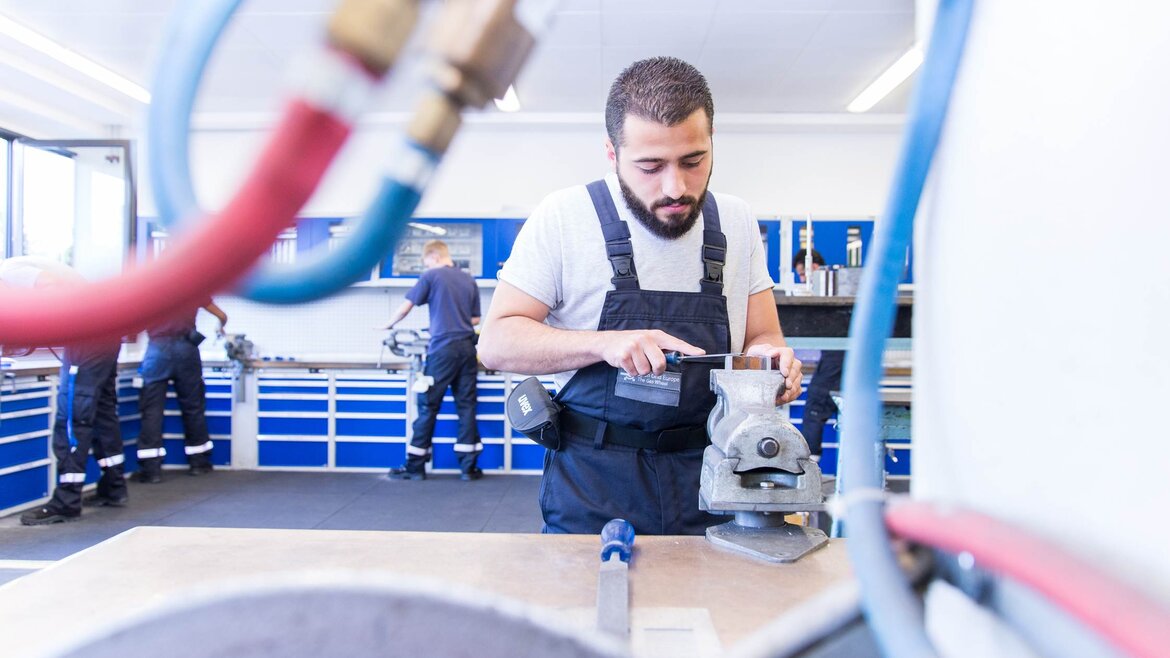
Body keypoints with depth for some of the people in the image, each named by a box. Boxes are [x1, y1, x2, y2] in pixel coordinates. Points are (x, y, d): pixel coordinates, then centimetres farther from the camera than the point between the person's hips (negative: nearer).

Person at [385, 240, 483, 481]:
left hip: (443, 348, -4)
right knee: (466, 406, 6)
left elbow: (406, 306, 1)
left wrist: (388, 325, 17)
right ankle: (469, 467, 8)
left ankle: (415, 466, 9)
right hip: (467, 347, 4)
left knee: (428, 406, 2)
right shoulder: (469, 280, 12)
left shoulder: (431, 276, -1)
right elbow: (475, 319, 13)